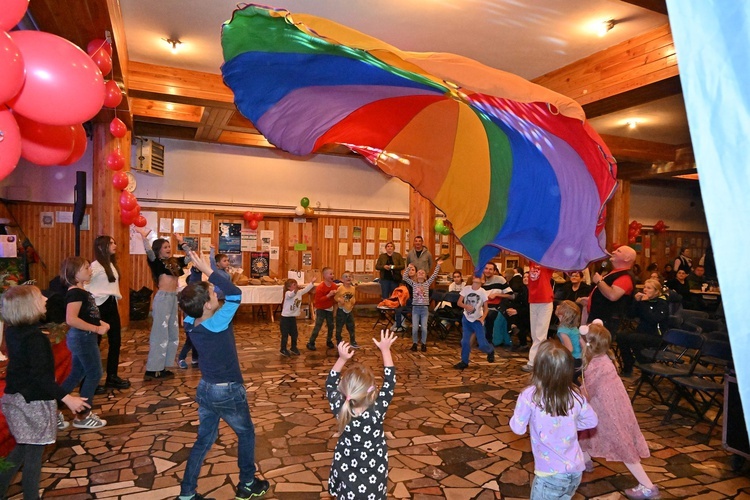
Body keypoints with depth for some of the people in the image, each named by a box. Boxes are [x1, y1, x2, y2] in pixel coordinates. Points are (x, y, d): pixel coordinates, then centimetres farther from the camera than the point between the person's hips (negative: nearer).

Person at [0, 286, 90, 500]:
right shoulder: (34, 337, -26)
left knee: (22, 449, 25)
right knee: (34, 453, 7)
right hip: (33, 402, -9)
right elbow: (40, 376, -27)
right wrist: (66, 398, -25)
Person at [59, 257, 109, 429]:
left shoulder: (80, 291, 12)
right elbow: (71, 319, -30)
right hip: (82, 338, -10)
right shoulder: (76, 293, -20)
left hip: (82, 337, 10)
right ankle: (82, 416, 9)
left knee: (77, 374, 18)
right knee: (94, 374, 0)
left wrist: (100, 322, 8)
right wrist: (96, 329, -25)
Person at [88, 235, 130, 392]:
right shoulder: (96, 265, -12)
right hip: (100, 306, -9)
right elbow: (84, 284, -17)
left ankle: (112, 377, 22)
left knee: (116, 341, 11)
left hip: (112, 304, 9)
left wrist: (117, 296, 9)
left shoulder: (112, 264, 15)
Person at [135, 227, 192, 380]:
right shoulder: (157, 262, -5)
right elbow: (149, 251, -24)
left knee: (173, 334, 10)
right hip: (163, 298, -8)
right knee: (160, 334, -6)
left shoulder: (175, 262, 12)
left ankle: (162, 367, 19)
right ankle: (152, 370, 1)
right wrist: (143, 235, -27)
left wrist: (181, 242, 18)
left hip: (173, 298, 8)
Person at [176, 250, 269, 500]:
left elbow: (192, 296, 5)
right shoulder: (217, 324, -28)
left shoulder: (190, 323, -8)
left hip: (205, 389, 6)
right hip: (228, 391, -6)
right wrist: (207, 270, -31)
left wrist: (198, 268, -4)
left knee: (204, 440, 20)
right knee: (246, 434, 17)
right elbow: (235, 294, -32)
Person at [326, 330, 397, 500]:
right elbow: (389, 382, -16)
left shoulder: (340, 410, -22)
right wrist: (385, 350, -11)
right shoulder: (377, 411, -27)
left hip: (346, 471, 2)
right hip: (373, 476, -2)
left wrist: (342, 359, -8)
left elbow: (330, 384, -3)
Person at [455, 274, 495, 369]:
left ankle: (491, 350, 28)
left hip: (477, 320, -2)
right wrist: (466, 306, -26)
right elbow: (459, 302, -6)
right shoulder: (466, 289, -7)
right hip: (466, 319, 2)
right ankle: (464, 361, 15)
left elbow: (486, 308, -6)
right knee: (465, 341, 0)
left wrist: (482, 318, -22)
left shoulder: (483, 292, -9)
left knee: (482, 344, -6)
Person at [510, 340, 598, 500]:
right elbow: (592, 421, 7)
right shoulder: (575, 395, -9)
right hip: (575, 471, 4)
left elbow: (518, 428, -11)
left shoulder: (529, 396, -22)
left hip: (551, 473, -4)